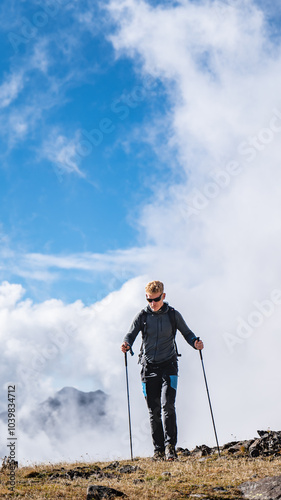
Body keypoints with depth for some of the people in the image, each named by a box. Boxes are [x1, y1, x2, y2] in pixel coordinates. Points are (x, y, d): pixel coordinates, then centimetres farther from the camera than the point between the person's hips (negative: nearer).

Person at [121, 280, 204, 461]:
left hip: (168, 366, -2)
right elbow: (131, 334, -3)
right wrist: (126, 344, -26)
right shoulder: (142, 316, 2)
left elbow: (187, 332, 11)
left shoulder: (173, 315, 1)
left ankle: (170, 446, -12)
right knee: (154, 411, 5)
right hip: (149, 367, 2)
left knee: (167, 405, -16)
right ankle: (159, 450, 14)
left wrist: (195, 342, -10)